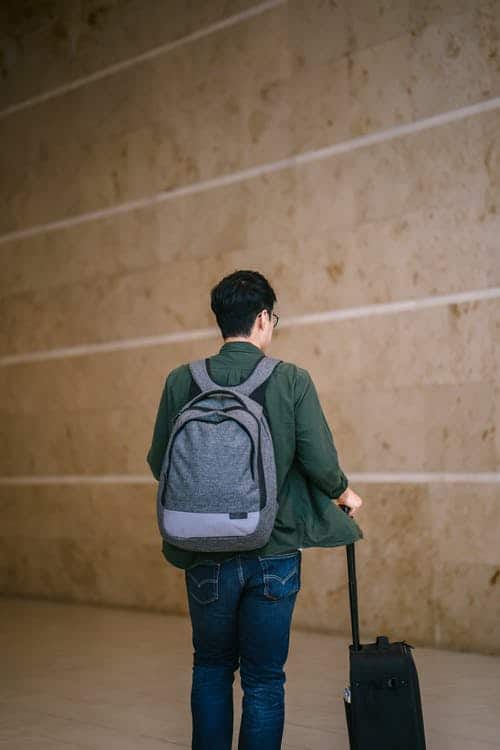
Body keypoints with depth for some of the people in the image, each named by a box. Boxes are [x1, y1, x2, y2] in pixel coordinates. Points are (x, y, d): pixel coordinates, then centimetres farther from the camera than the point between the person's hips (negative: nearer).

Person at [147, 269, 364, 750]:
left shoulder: (181, 382, -4)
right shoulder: (293, 381, -9)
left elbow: (158, 463, 2)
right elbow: (321, 463, -11)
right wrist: (344, 494, 11)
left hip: (207, 555, 2)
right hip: (275, 554, -1)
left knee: (211, 670, 21)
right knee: (264, 681, 10)